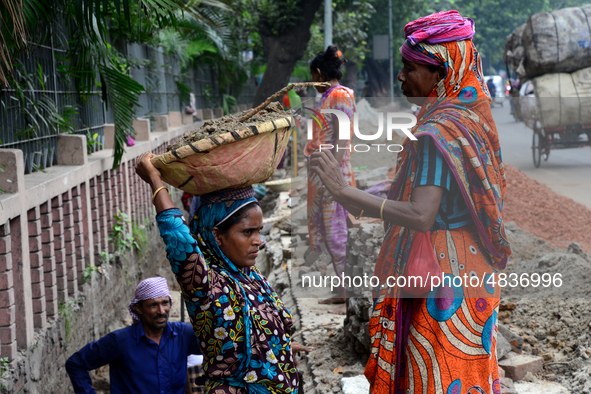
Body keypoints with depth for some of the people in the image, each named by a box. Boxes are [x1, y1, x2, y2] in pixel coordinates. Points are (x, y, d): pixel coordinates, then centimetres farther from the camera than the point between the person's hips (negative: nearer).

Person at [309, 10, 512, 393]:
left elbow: (421, 217, -31)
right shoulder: (471, 118, 8)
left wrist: (345, 191, -32)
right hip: (471, 269, 10)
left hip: (441, 274, -10)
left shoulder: (438, 133, -21)